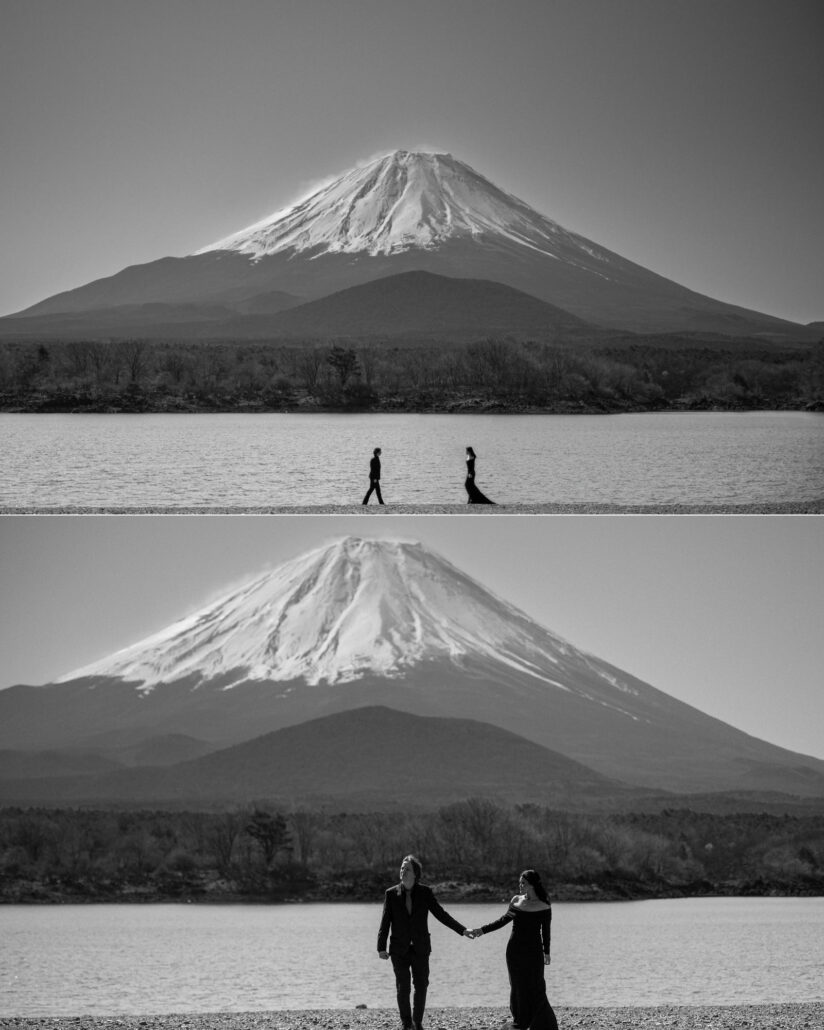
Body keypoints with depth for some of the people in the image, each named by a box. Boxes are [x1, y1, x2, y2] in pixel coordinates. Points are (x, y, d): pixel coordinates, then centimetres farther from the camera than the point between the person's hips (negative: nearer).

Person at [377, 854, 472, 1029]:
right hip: (399, 949, -1)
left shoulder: (425, 892, -1)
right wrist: (381, 947, -10)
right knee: (403, 988, -1)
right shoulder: (391, 894, -2)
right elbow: (385, 922, -2)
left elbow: (440, 914, 1)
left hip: (420, 949, 1)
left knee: (421, 987, 1)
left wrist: (462, 930, -6)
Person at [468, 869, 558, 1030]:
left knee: (535, 988, -5)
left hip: (533, 952, -4)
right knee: (518, 987, 5)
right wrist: (482, 930, 9)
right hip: (515, 950, 4)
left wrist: (546, 952, 2)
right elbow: (503, 920, 13)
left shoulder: (544, 907, -6)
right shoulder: (516, 901, 5)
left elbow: (545, 931, 2)